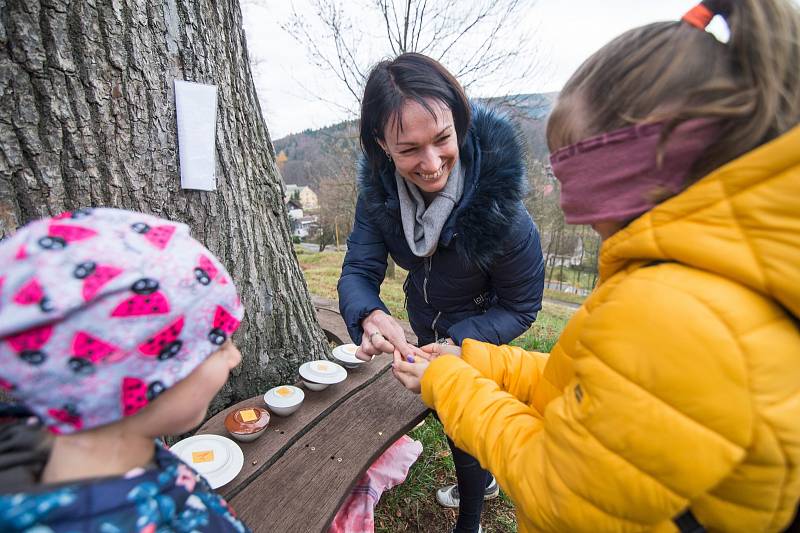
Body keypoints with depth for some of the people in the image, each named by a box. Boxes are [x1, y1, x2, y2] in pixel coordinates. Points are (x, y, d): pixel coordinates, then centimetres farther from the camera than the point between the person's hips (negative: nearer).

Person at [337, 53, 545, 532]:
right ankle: (484, 482, 66)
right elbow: (359, 271, -24)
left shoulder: (501, 209, -35)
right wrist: (371, 317, -46)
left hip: (477, 339, -5)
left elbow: (520, 308, -24)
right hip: (426, 330, 6)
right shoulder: (379, 190, -24)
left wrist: (457, 345, -37)